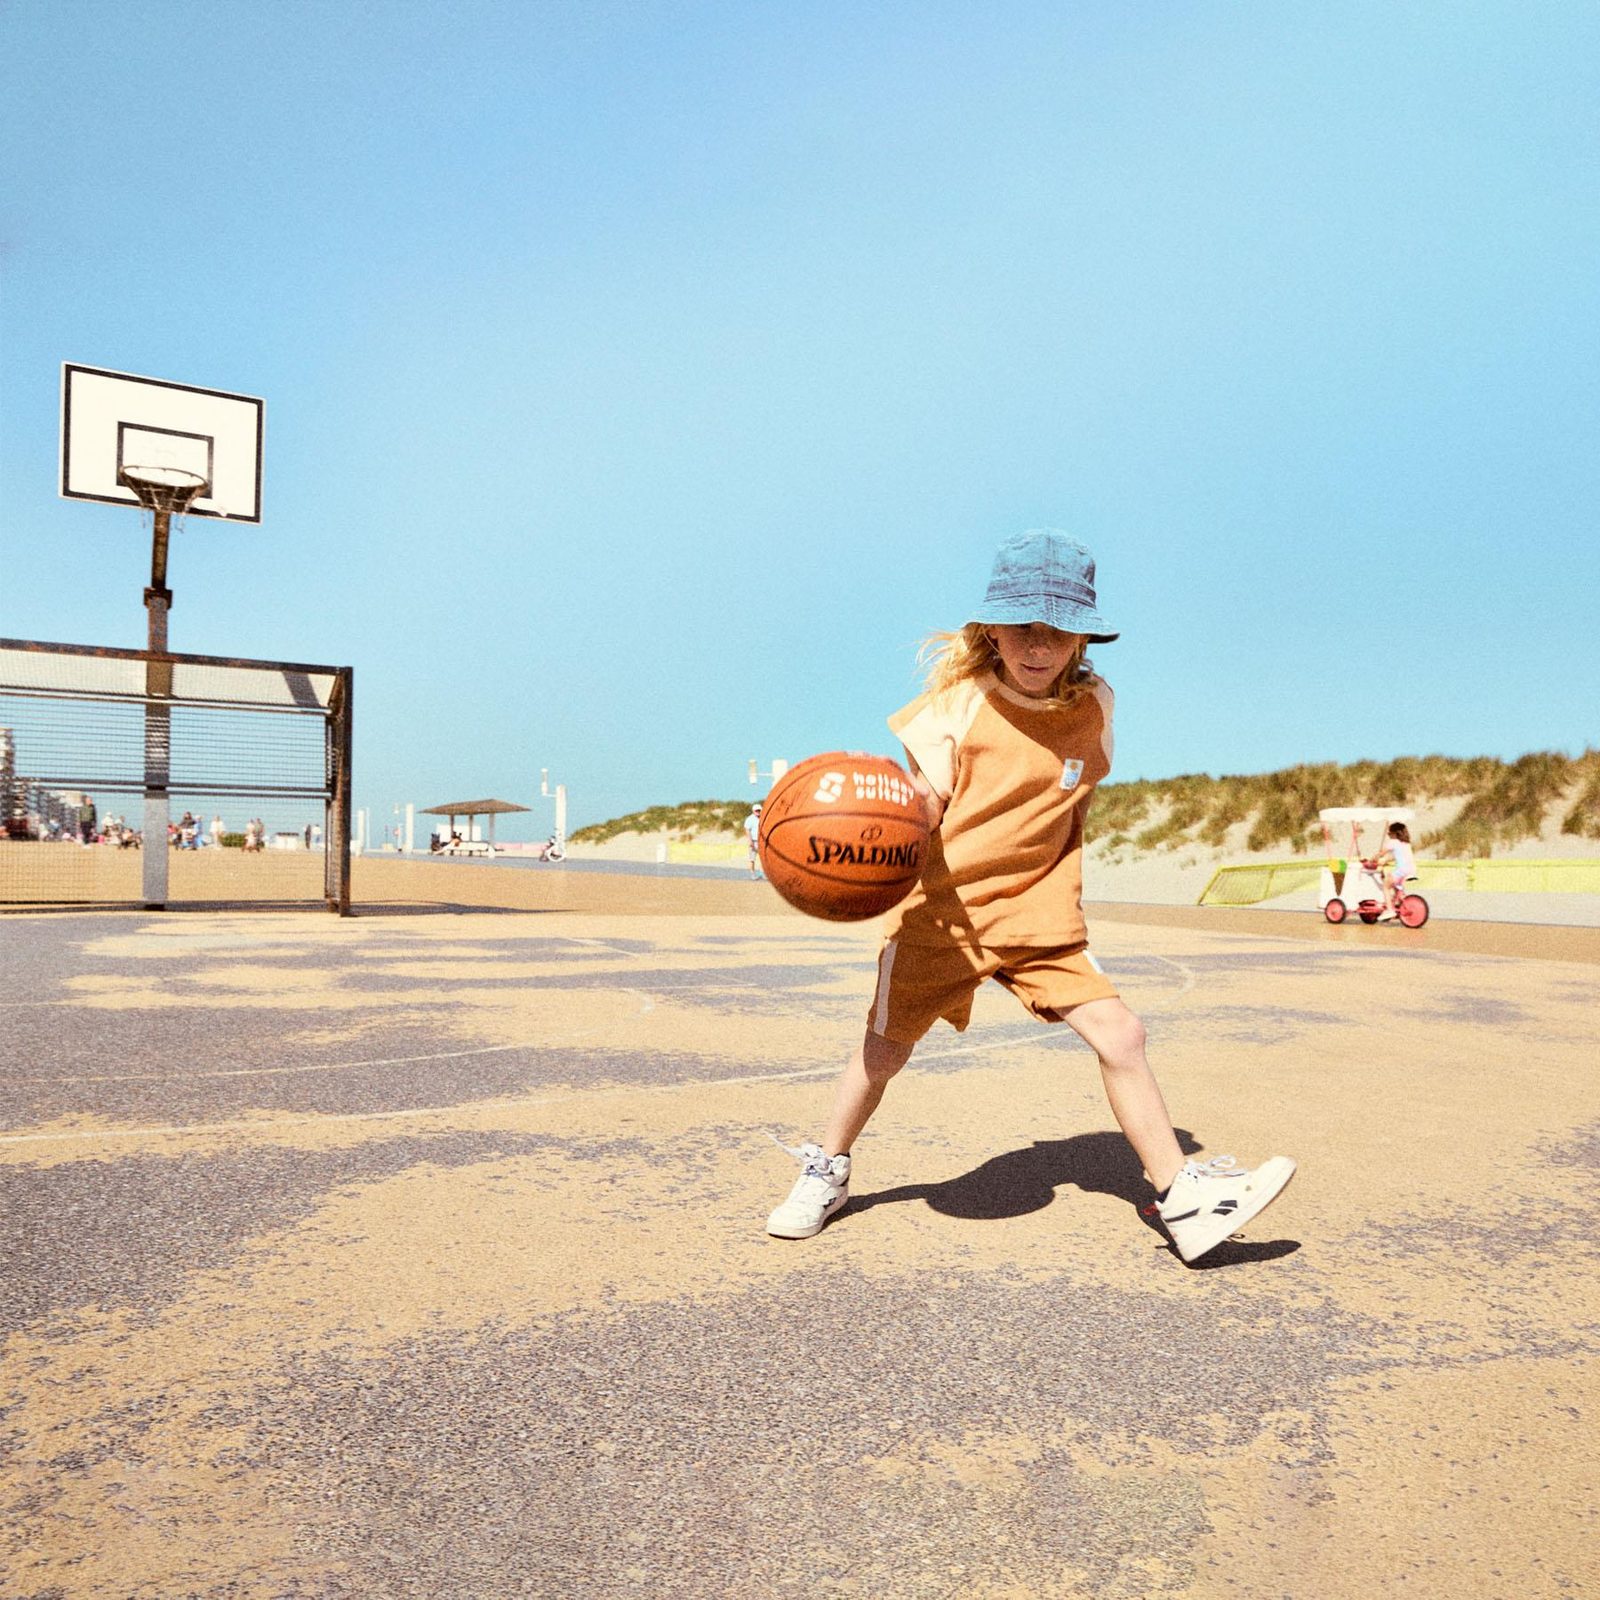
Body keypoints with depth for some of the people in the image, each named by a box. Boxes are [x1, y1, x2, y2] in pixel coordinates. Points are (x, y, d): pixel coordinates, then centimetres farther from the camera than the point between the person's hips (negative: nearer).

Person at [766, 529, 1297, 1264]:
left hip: (1039, 910, 3)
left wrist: (1062, 885, 13)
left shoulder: (1093, 706, -1)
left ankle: (1181, 1199, 7)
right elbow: (920, 809, -13)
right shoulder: (959, 703, -12)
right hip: (945, 904, -2)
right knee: (883, 1049, 9)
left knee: (1119, 1035, -8)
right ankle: (827, 1172, 33)